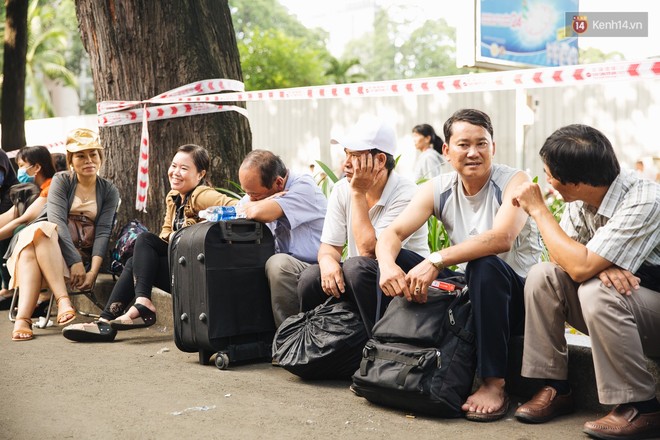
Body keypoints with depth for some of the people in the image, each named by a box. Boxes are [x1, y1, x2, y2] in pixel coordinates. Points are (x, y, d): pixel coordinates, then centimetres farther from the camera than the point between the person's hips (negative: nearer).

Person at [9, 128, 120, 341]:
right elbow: (57, 220, -12)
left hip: (83, 253, -1)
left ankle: (23, 318, -49)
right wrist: (75, 261, -26)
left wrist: (93, 270, -21)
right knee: (40, 230, -37)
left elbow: (103, 231, -5)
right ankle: (63, 300, -47)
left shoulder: (109, 191, 8)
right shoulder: (61, 180, 4)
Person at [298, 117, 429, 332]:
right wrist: (327, 261, -24)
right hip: (359, 275, 6)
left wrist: (358, 193, -19)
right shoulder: (342, 190, 2)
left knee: (357, 267, -33)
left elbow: (369, 251, -24)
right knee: (311, 277, -21)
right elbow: (330, 246, 1)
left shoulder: (405, 194, -19)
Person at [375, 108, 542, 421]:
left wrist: (437, 261, -41)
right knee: (395, 261, -9)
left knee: (484, 265, -36)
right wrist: (387, 264, -32)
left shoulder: (514, 182, -14)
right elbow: (390, 234, -9)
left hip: (514, 298, -4)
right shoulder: (438, 189, 0)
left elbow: (502, 238, -33)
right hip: (466, 291, 5)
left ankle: (494, 384, -27)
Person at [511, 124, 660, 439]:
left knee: (596, 292, -34)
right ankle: (556, 388, -5)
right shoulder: (582, 198, -5)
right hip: (616, 308, 7)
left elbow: (580, 267, -34)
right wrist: (599, 265, -26)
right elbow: (562, 257, -3)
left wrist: (537, 209, -24)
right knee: (542, 276, -11)